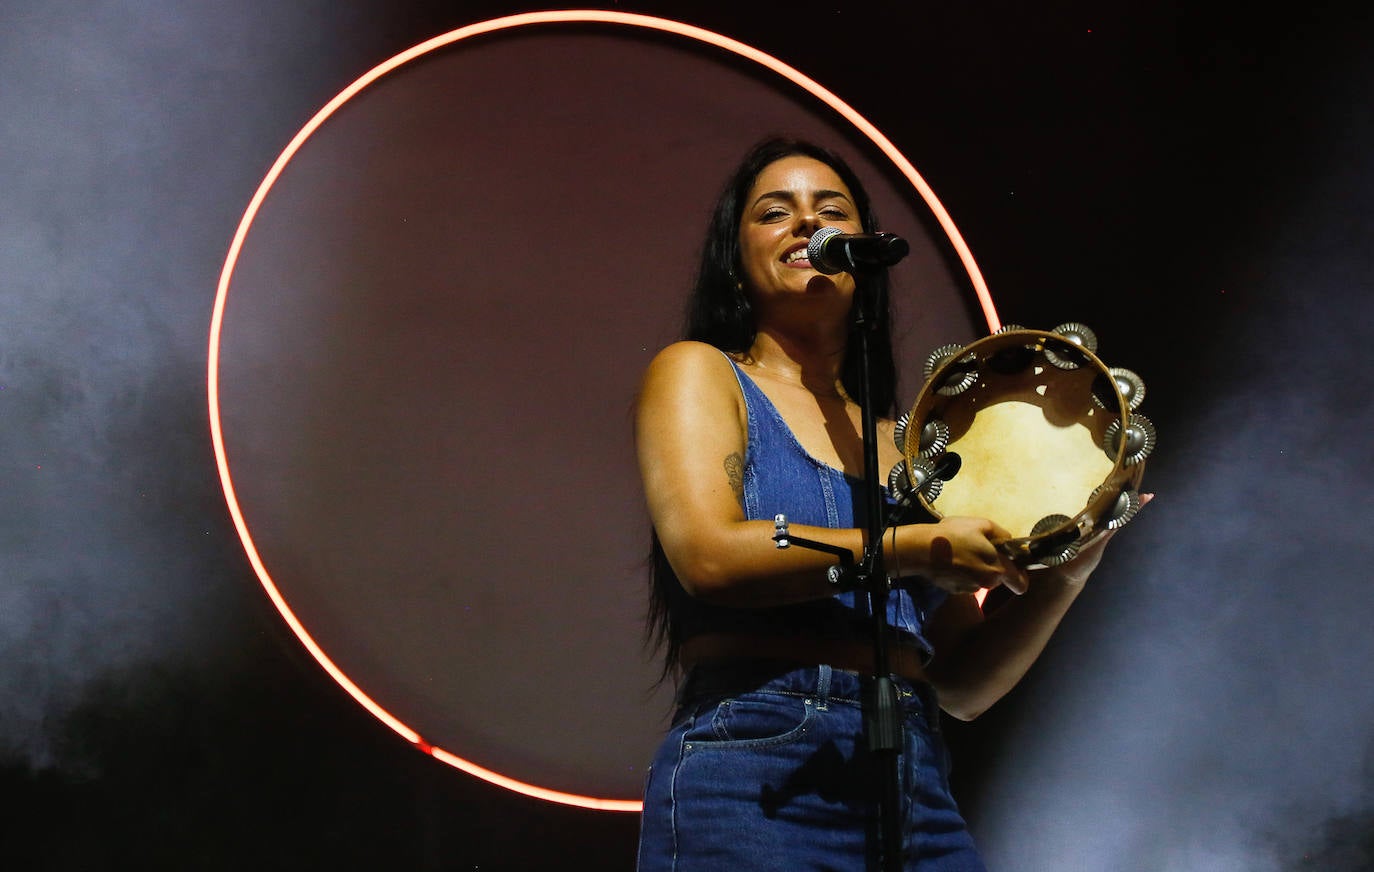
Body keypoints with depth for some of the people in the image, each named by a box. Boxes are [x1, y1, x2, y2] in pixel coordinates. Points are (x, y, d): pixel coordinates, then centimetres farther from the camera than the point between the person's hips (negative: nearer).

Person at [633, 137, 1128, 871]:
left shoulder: (900, 445, 20)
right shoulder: (698, 373, 8)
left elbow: (963, 683, 17)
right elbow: (709, 554, -11)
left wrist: (1061, 575, 2)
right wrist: (914, 549, -11)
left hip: (916, 786, 5)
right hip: (754, 775, -4)